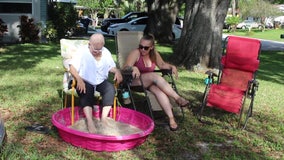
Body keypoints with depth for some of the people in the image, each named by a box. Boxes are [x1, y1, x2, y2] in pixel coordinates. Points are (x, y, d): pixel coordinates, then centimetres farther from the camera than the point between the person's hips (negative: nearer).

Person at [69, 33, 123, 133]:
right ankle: (90, 121, -42)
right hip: (86, 82, -3)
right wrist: (79, 79, -34)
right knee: (86, 92, -36)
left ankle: (104, 118, -26)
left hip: (101, 82, 3)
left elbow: (111, 67, 11)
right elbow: (72, 68, -16)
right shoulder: (83, 53, -8)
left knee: (111, 89, -28)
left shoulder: (106, 53, 6)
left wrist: (117, 71, -14)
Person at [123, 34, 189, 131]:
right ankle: (177, 98, -29)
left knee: (158, 90, -31)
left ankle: (171, 118, -37)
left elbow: (162, 65, 20)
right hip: (134, 81, -4)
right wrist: (133, 68, -42)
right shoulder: (136, 53, -12)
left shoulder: (154, 54, 5)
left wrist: (172, 67, -1)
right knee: (155, 76, -32)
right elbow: (125, 68, -20)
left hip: (149, 82, 4)